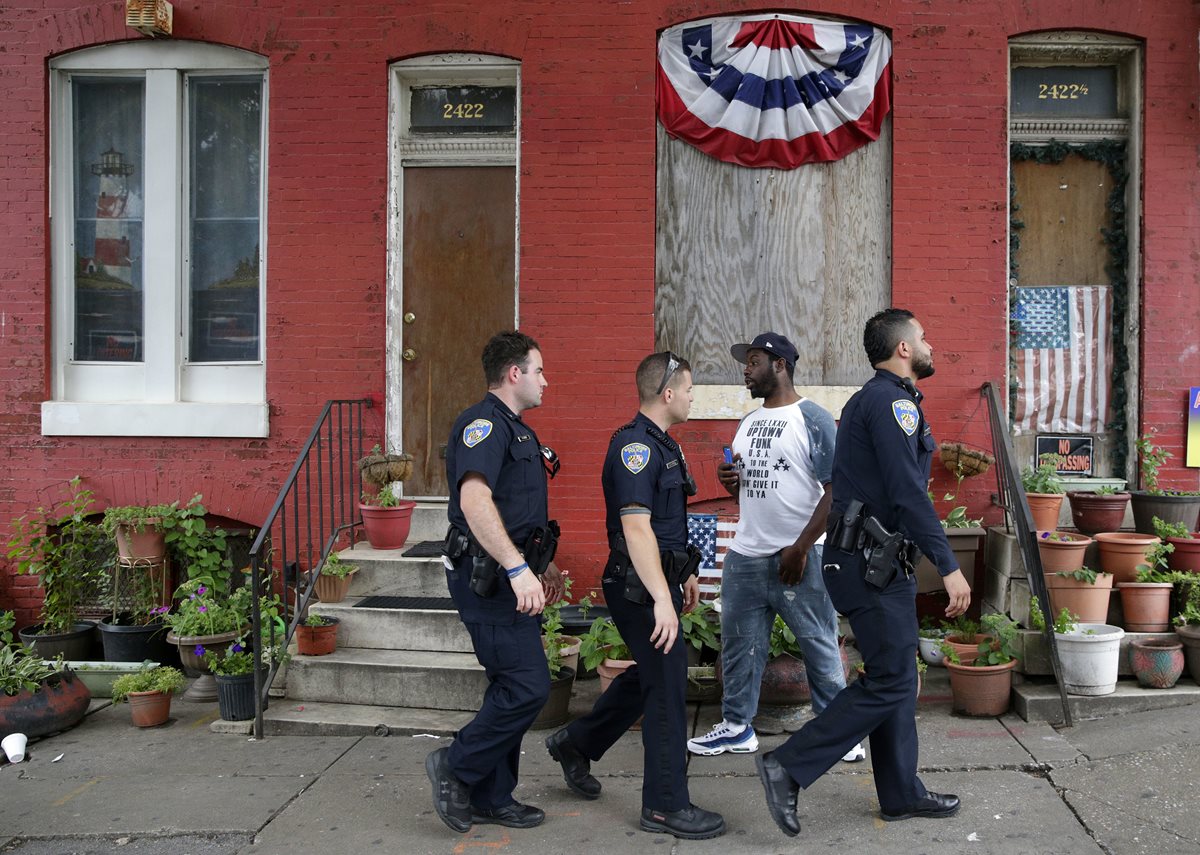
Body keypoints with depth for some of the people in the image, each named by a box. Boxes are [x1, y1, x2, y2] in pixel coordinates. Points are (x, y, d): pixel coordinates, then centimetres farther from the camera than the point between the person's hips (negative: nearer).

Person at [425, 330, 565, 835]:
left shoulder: (516, 430, 20)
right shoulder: (483, 423, -14)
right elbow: (474, 499, -29)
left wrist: (544, 567, 27)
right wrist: (518, 569, -35)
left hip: (509, 577, 11)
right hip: (488, 577, -11)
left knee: (512, 688, 13)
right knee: (528, 688, -10)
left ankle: (492, 798, 23)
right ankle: (456, 767, 6)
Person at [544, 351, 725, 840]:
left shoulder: (660, 444, 14)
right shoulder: (636, 446, -19)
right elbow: (636, 527, -27)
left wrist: (684, 574, 26)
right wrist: (661, 599, -31)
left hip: (659, 580, 10)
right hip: (641, 587, -10)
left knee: (651, 674, 20)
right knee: (667, 685, -4)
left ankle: (576, 744, 35)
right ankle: (666, 806, 8)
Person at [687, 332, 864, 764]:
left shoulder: (813, 419, -8)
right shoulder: (748, 423, 14)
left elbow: (837, 489, -13)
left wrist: (800, 548, -17)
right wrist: (730, 480, -2)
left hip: (799, 557, -7)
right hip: (745, 556, 7)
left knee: (819, 646, 2)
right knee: (739, 643, 12)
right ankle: (737, 726, 24)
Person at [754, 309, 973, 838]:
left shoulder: (876, 398, 18)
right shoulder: (891, 400, -15)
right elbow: (907, 492, -22)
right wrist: (948, 566, -21)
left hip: (879, 561, 11)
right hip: (872, 563, -11)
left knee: (895, 679, 14)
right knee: (889, 682, -8)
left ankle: (901, 794, 23)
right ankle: (788, 768, -5)